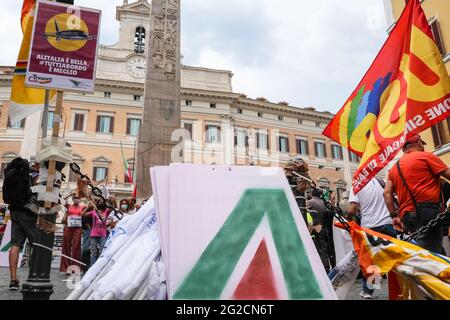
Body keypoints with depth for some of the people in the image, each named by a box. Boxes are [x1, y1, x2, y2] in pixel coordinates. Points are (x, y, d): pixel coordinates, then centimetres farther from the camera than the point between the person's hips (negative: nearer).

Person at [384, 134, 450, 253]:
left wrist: (394, 215, 13)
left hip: (406, 217, 7)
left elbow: (387, 193, 13)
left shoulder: (395, 167, 20)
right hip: (428, 211, -7)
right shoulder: (425, 156, 2)